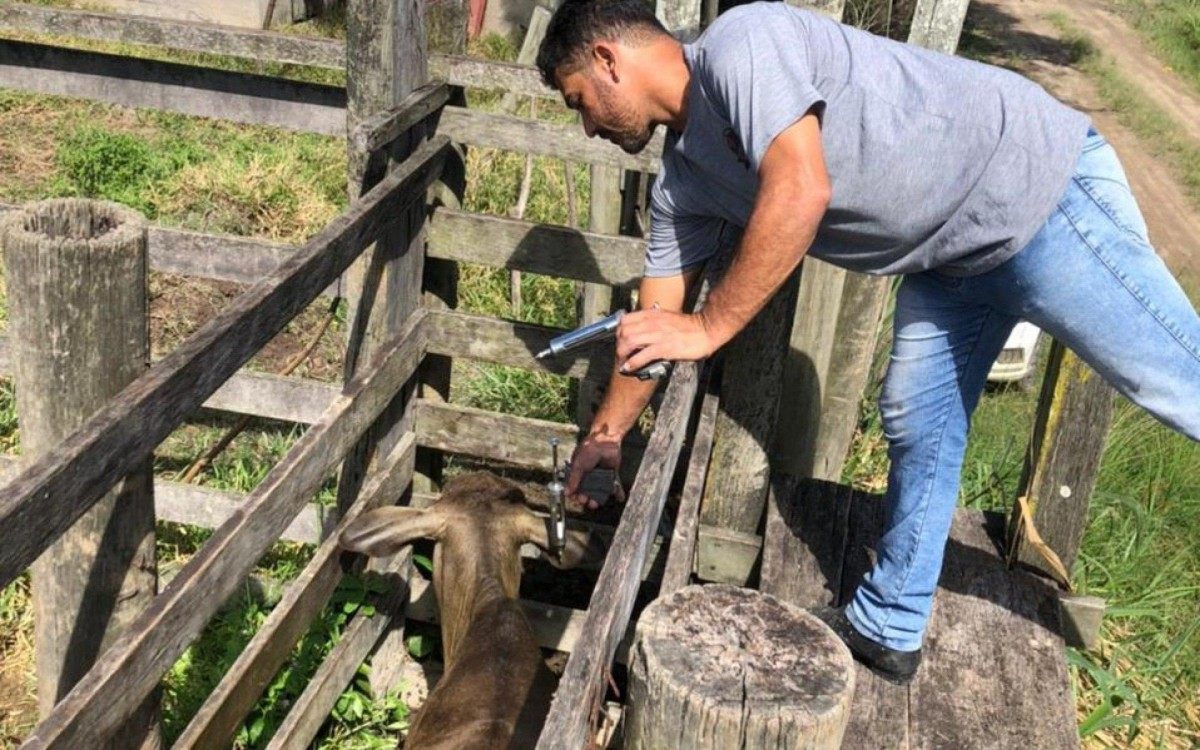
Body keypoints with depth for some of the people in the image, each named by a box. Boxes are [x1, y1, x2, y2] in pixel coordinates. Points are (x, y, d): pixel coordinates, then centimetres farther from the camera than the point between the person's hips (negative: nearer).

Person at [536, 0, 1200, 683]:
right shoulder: (682, 187, 6)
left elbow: (801, 194, -32)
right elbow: (654, 323, 14)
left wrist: (709, 328, -25)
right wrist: (605, 434, 22)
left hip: (1036, 184, -8)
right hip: (951, 253, 8)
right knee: (917, 424, 11)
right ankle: (886, 632, 22)